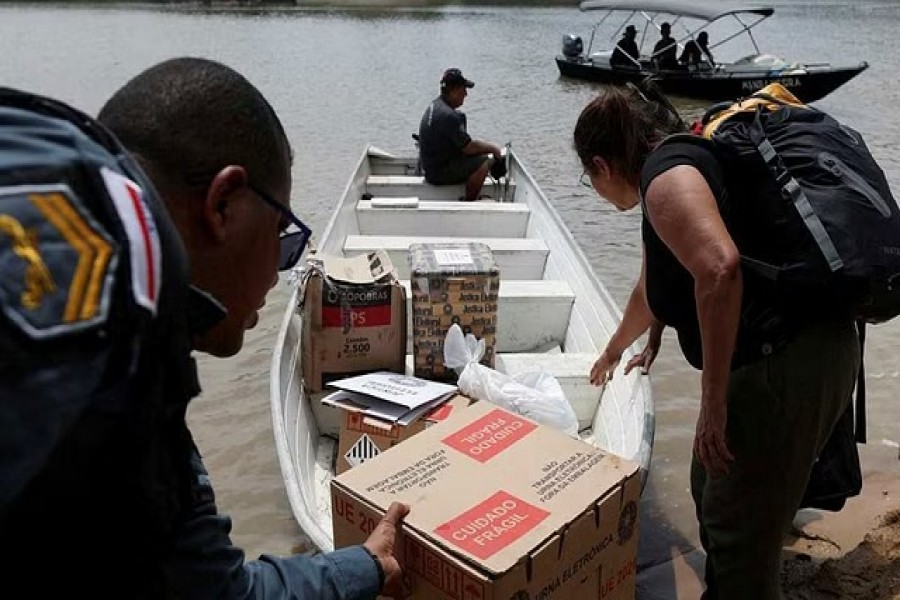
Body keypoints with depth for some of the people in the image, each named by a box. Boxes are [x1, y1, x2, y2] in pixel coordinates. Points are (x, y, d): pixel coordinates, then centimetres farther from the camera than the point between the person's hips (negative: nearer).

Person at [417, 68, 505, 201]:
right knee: (484, 162, -20)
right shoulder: (448, 115, -25)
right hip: (439, 173, -11)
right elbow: (468, 148, -24)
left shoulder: (435, 104, 10)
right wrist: (493, 149, -7)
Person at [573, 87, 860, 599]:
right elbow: (652, 290, 34)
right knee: (713, 492, 25)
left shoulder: (665, 173, -13)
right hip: (803, 351, 10)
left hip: (786, 366, -10)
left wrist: (714, 405, -25)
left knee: (739, 531, 6)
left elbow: (719, 269, -32)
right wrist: (614, 351, 50)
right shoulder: (679, 167, 18)